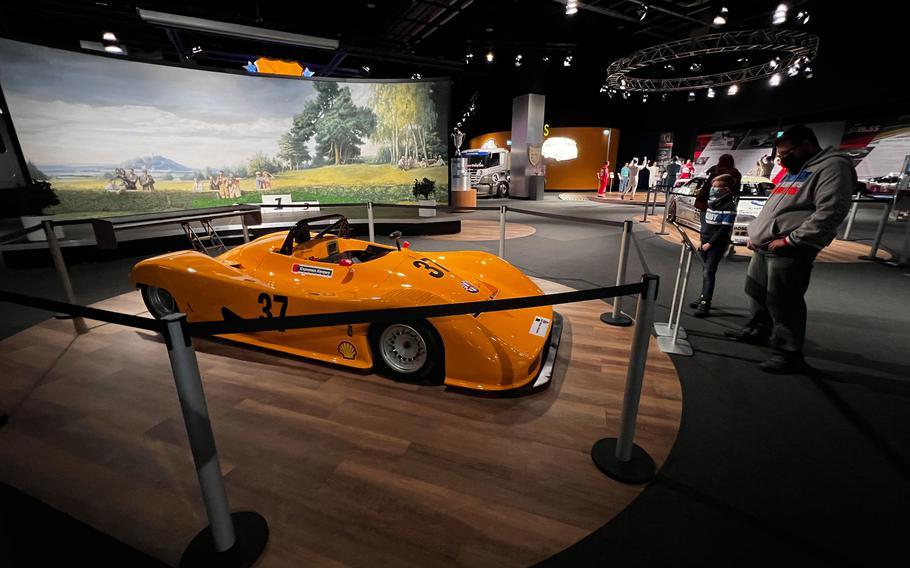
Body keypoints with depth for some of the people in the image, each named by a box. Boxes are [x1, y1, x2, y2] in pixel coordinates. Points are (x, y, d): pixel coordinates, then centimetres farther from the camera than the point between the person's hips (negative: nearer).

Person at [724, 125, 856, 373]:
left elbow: (830, 211, -18)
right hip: (763, 248, 9)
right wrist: (755, 233, 16)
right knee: (756, 293, 17)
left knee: (783, 303, -7)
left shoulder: (833, 166, -6)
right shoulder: (793, 172, 23)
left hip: (789, 253, -9)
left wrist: (791, 240, -20)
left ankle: (788, 353, 2)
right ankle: (758, 330, 33)